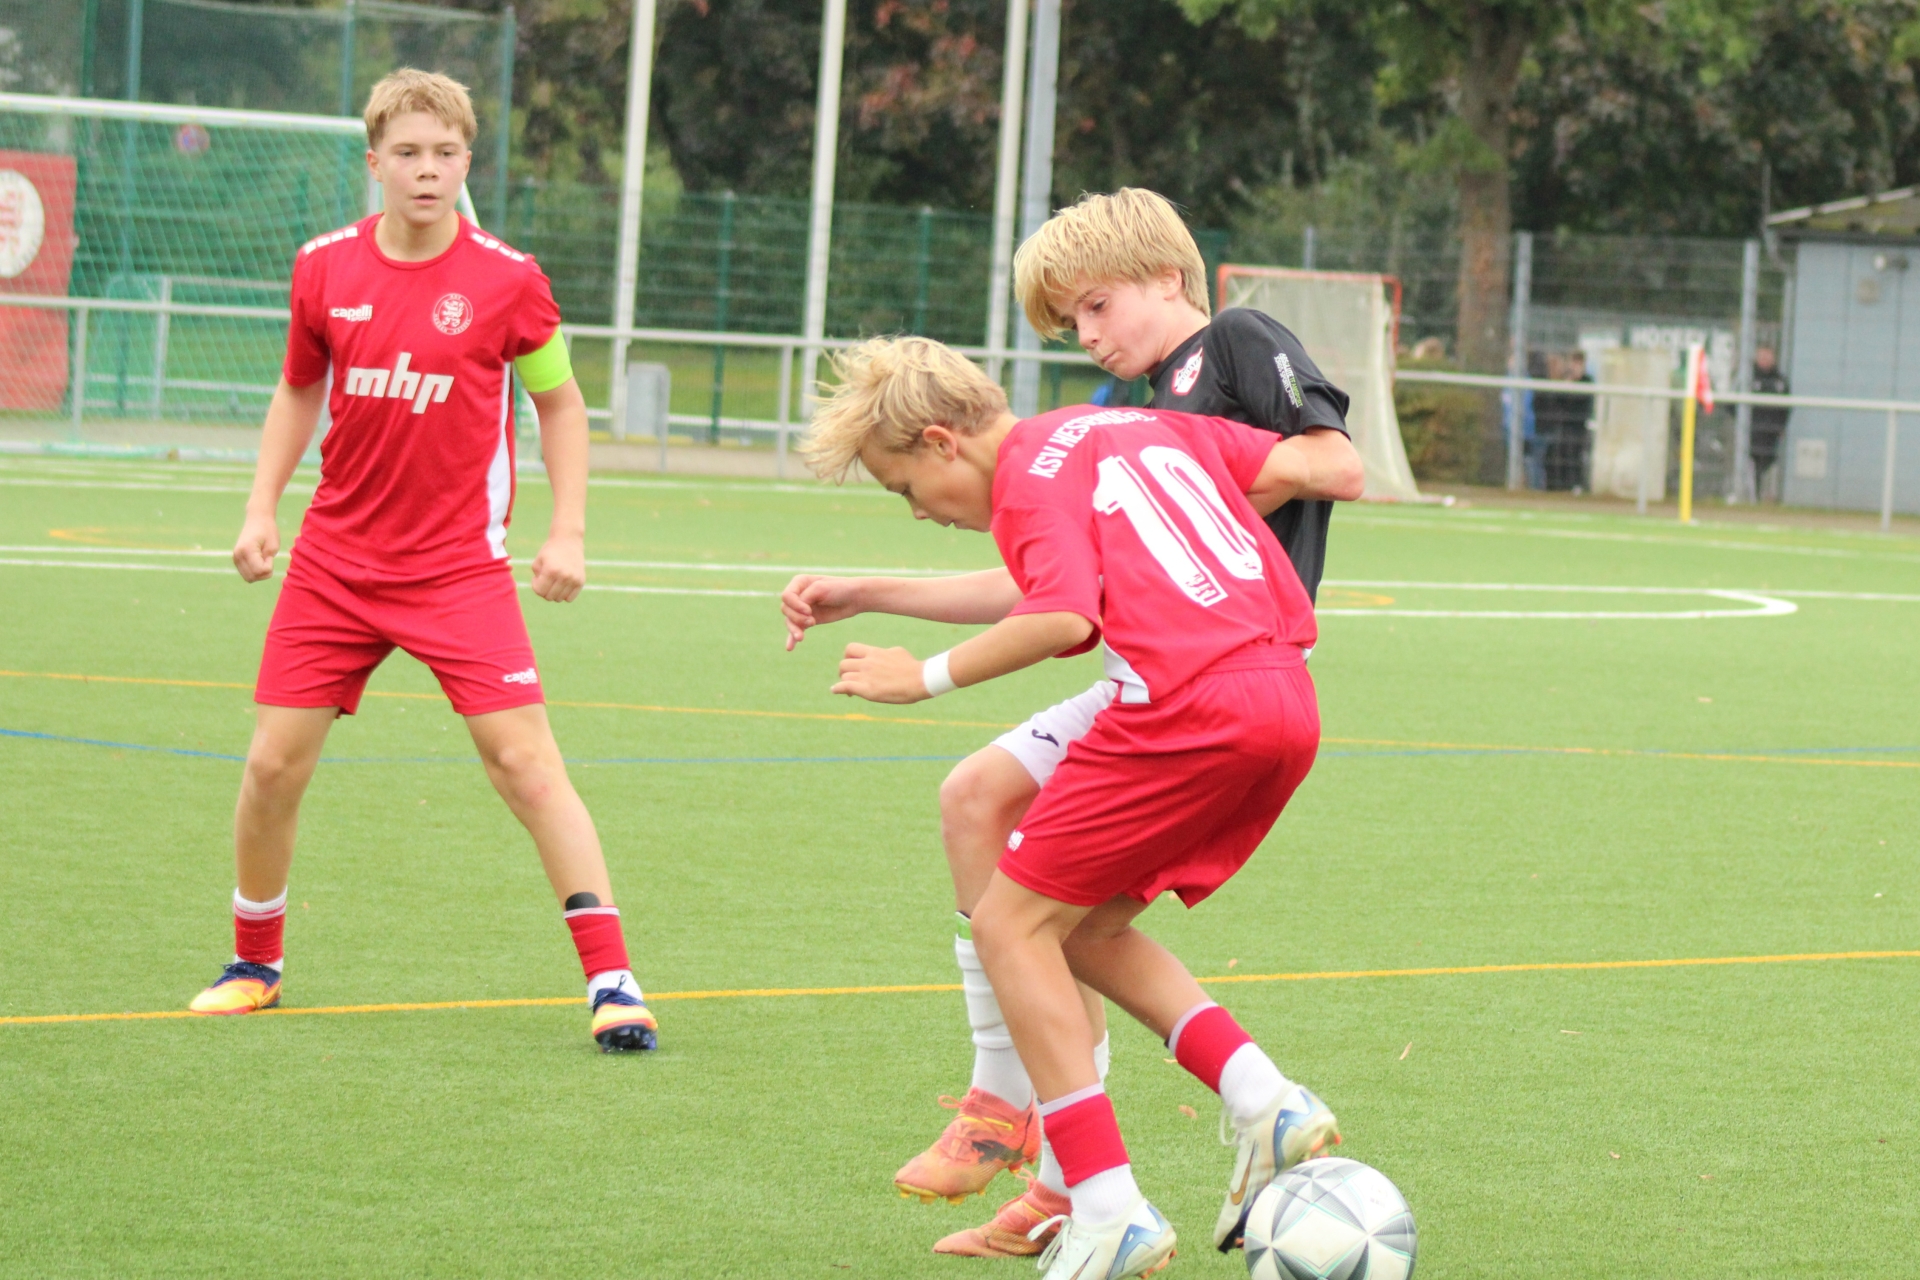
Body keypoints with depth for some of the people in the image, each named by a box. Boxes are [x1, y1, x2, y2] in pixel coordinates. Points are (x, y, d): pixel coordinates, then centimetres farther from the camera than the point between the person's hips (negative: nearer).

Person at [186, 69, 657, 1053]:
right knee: (273, 764, 2)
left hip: (457, 566, -3)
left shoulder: (506, 280, -8)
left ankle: (611, 981, -9)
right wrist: (262, 508, 6)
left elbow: (559, 402, 6)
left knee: (524, 758, -12)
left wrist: (568, 532, -3)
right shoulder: (324, 268, 0)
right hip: (334, 559, 3)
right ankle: (255, 963, 24)